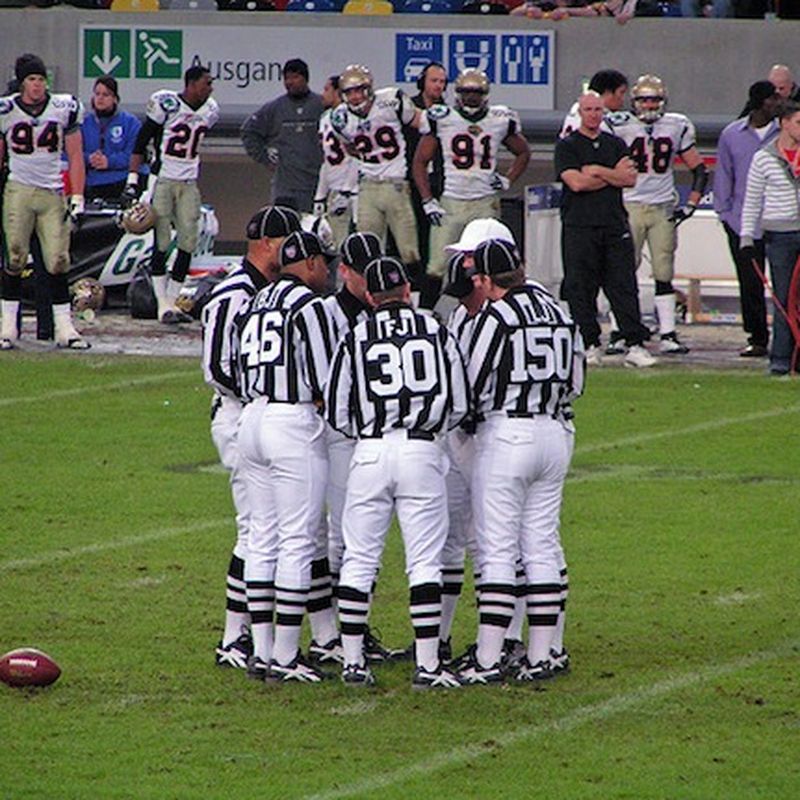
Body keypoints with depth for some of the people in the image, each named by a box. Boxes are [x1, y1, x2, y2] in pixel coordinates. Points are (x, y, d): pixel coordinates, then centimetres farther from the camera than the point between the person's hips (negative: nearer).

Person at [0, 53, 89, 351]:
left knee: (58, 261, -2)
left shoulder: (64, 109, 2)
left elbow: (75, 157, 7)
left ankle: (64, 328, 2)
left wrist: (77, 198, 1)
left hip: (53, 192, 1)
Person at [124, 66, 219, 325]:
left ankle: (172, 301, 9)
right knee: (162, 243, -4)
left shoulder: (209, 111, 8)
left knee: (188, 243, 0)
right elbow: (141, 143, -8)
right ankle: (163, 305, 1)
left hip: (189, 184, 6)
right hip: (163, 181, -6)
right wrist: (133, 180, -13)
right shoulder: (165, 104, -11)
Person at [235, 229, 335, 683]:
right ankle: (284, 657, -7)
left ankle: (263, 651, 12)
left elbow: (239, 373, 14)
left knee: (263, 538, 11)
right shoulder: (309, 304, -9)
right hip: (295, 424, -8)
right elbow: (323, 382, -12)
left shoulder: (257, 304, 15)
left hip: (253, 419, 8)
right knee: (298, 541, -5)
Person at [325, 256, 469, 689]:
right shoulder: (437, 332, 2)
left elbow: (337, 414, 3)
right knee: (424, 560, 2)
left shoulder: (355, 339, 0)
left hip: (369, 454, 0)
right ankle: (427, 665, -2)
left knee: (358, 559, 8)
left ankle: (352, 661, 9)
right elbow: (459, 405, 7)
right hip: (423, 454, 0)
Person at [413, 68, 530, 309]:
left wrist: (508, 179, 6)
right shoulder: (442, 120, -1)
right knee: (437, 267, -6)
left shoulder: (500, 121, 5)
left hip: (486, 203, 2)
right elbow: (420, 161, 4)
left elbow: (523, 153, 22)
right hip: (450, 203, -2)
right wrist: (427, 201, -3)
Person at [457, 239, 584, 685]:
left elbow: (474, 387, -9)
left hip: (506, 434, -6)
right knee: (544, 547, 10)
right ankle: (540, 657, 11)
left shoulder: (497, 317, -11)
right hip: (558, 432, 6)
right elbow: (576, 383, 13)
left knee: (497, 549, -4)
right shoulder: (561, 313, 8)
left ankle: (489, 660, -6)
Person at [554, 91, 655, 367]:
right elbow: (576, 182, -11)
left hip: (615, 225, 3)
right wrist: (614, 174, -3)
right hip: (579, 227, -3)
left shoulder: (616, 145, 16)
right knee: (580, 289, -2)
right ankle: (589, 345, 6)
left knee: (624, 286, -2)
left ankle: (635, 345, -5)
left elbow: (630, 179, 3)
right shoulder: (567, 146, 3)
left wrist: (598, 171, -6)